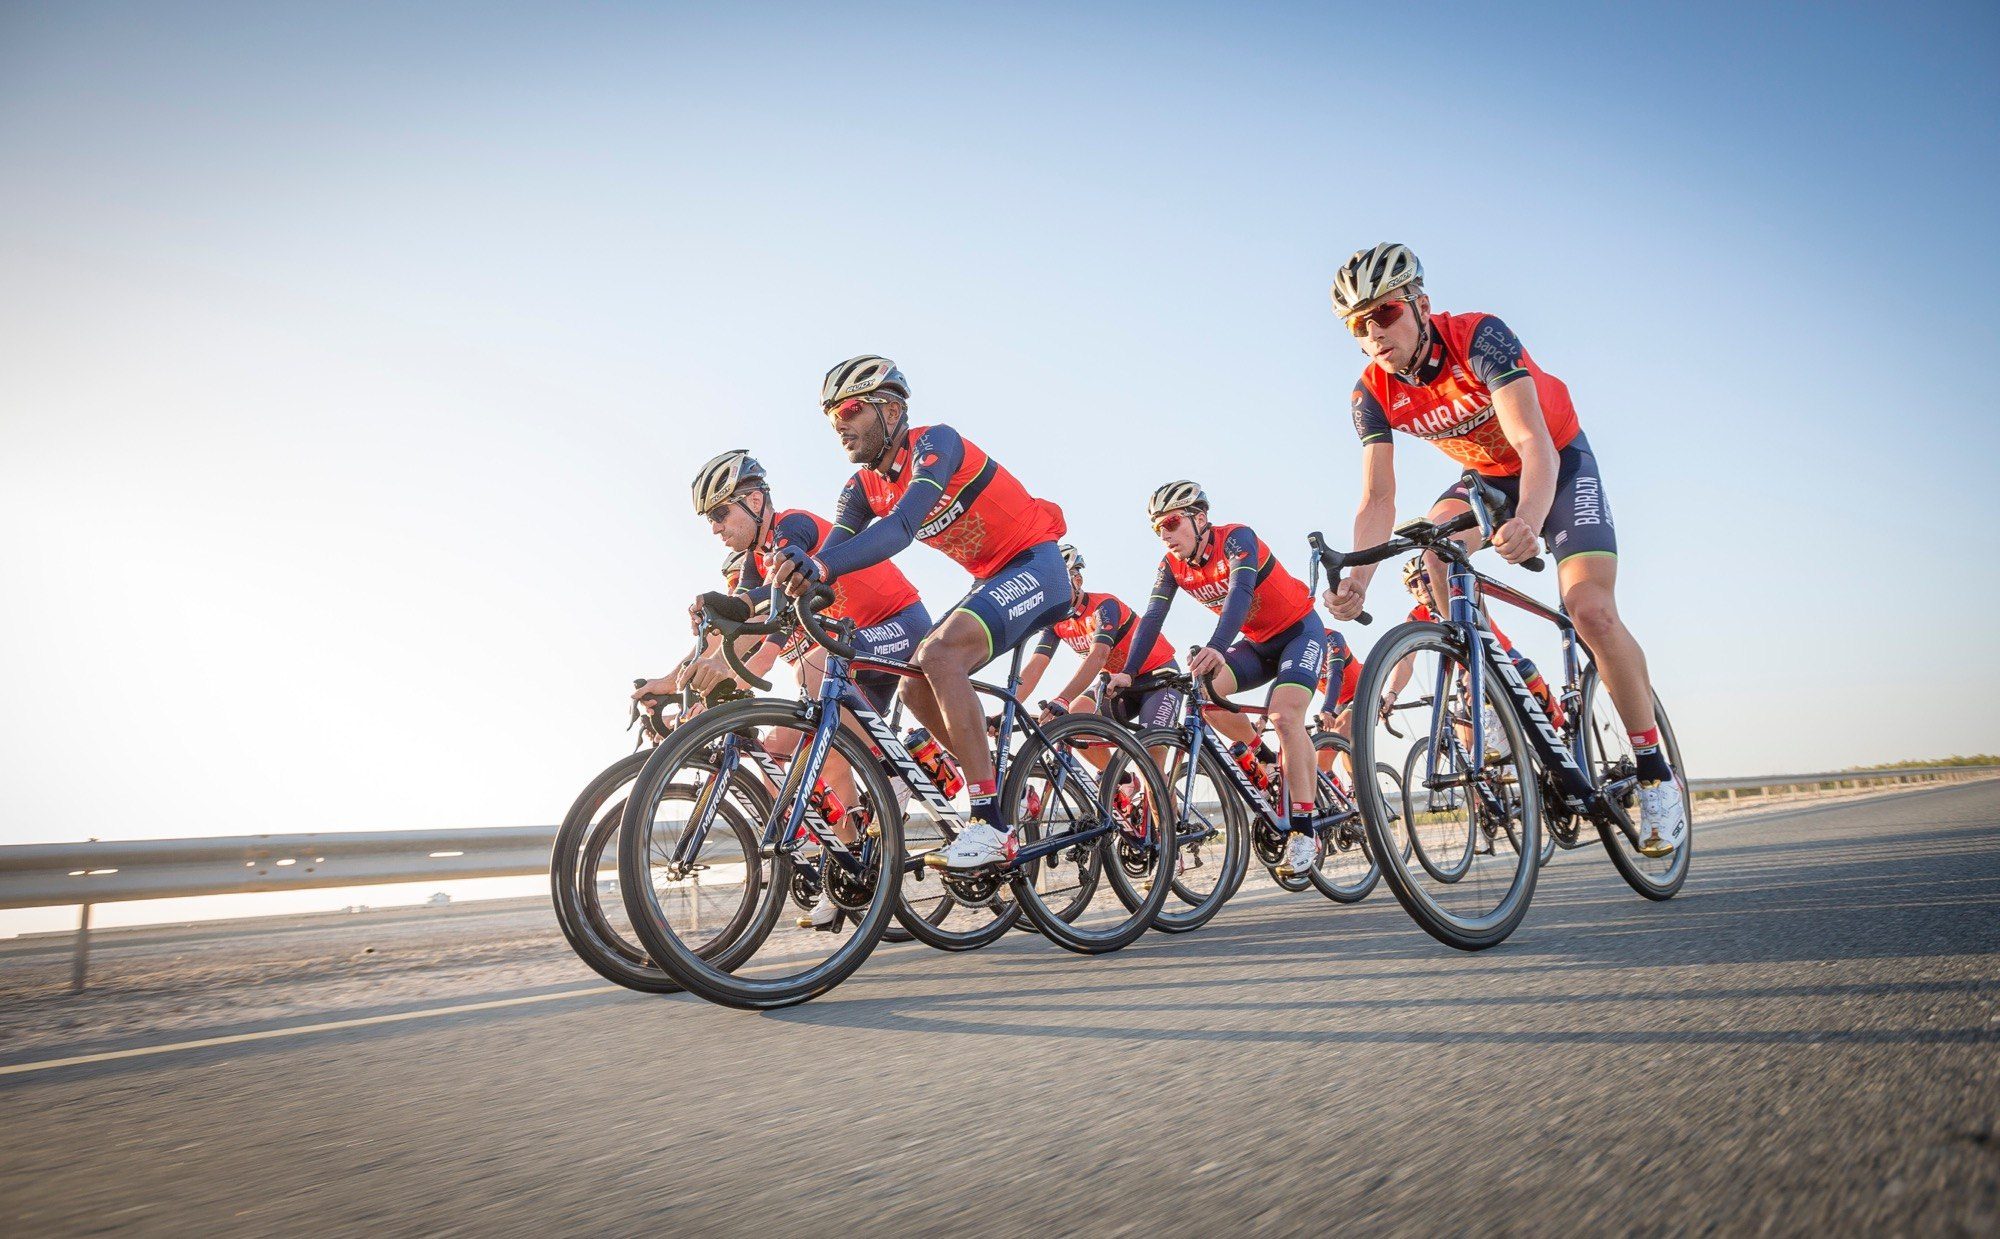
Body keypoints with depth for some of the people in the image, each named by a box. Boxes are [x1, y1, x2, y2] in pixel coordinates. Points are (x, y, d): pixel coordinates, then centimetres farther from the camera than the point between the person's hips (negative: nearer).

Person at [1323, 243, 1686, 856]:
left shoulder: (1479, 337, -31)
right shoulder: (1375, 393, -17)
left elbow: (1533, 444, -41)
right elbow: (1378, 498, -23)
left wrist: (1530, 519, -61)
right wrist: (1358, 577, -41)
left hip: (1559, 463, -4)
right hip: (1487, 476, 4)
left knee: (1591, 610, -19)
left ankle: (1655, 770, -3)